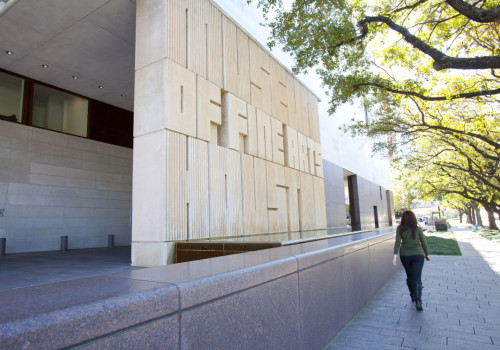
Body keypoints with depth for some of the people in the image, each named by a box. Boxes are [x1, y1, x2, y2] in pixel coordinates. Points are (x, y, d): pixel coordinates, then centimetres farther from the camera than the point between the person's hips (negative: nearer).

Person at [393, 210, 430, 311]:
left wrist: (395, 257, -18)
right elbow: (424, 243, -1)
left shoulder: (400, 229, -8)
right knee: (417, 278, -2)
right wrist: (426, 254, 15)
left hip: (405, 255, 2)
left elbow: (397, 243, -16)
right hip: (417, 255, -2)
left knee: (409, 276, 20)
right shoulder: (418, 229, -9)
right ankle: (418, 301, -17)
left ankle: (413, 295, 35)